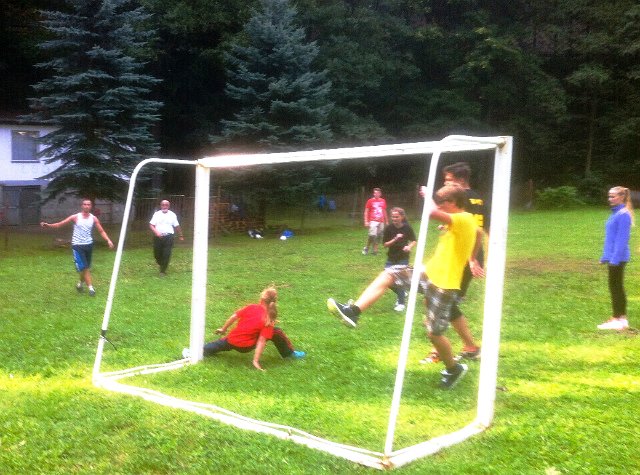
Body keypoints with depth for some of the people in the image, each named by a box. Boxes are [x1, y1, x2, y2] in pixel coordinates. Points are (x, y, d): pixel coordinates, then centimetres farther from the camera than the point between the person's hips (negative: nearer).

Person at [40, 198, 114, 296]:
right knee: (84, 268, -10)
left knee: (86, 268, 12)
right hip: (77, 245, -3)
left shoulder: (94, 218, 2)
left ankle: (80, 284, 34)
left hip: (89, 245, 3)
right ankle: (90, 288, -6)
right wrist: (48, 225, -21)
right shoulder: (76, 217, -5)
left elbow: (101, 231, 2)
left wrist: (108, 240, -13)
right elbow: (60, 224, -7)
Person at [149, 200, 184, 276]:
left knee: (166, 255, -7)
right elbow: (151, 225, 1)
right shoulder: (157, 214, 6)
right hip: (158, 237, 1)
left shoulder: (172, 215, 8)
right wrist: (156, 232, -16)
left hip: (168, 237, -1)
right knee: (157, 254, 6)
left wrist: (180, 235, 21)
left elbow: (177, 226, 16)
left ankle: (163, 271, 3)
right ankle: (161, 265, 35)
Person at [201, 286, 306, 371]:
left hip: (231, 340, 4)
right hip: (246, 346, -4)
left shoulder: (252, 307, -5)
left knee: (207, 349, 24)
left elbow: (234, 317, -2)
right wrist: (256, 361, -22)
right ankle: (289, 353, 13)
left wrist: (223, 329, 14)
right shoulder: (269, 320, -15)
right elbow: (262, 341, -21)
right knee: (277, 332, 1)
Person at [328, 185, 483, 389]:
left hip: (443, 284, -10)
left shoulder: (464, 219, -19)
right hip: (430, 273, 10)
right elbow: (479, 233, 33)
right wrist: (472, 259, 36)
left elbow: (432, 212, -34)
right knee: (389, 274, -1)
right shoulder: (463, 222, 10)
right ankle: (353, 311, -8)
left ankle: (453, 369, 26)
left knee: (434, 333, 0)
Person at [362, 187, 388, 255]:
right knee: (372, 235, -19)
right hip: (373, 221, -5)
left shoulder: (383, 201, 12)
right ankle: (366, 248, -1)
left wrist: (386, 221, 20)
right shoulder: (370, 201, 1)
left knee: (378, 236, 3)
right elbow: (366, 212, 0)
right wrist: (366, 221, -9)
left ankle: (374, 250, 12)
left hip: (381, 222, 5)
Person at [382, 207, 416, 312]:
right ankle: (401, 294, 30)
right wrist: (395, 239, -22)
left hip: (403, 258, -3)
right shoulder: (389, 228, -8)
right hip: (391, 258, 3)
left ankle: (401, 302, 9)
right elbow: (385, 244, -6)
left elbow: (414, 241, 2)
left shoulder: (407, 228, -11)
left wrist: (409, 247, -19)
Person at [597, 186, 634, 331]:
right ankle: (618, 317, 20)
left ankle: (620, 320, 3)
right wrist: (605, 256, 19)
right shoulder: (615, 214, 13)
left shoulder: (623, 215, -16)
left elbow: (622, 239, -19)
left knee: (616, 287, -3)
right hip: (613, 257, 9)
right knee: (615, 287, 13)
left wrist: (615, 258, -21)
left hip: (618, 257, -9)